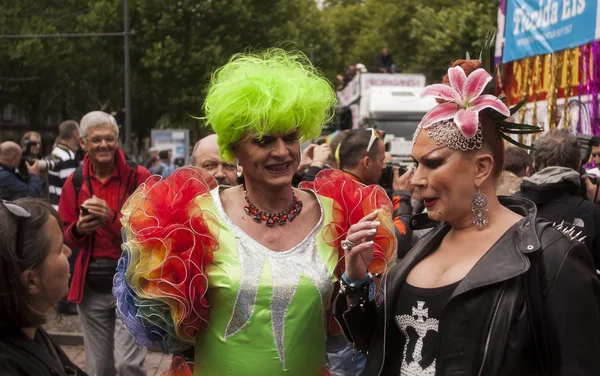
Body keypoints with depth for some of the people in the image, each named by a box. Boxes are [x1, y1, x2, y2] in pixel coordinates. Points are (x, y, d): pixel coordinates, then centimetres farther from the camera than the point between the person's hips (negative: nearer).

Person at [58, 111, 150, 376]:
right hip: (90, 287, 4)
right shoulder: (74, 182, 5)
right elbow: (65, 238, 12)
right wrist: (78, 230, -11)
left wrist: (112, 219, -22)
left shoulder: (138, 177, -5)